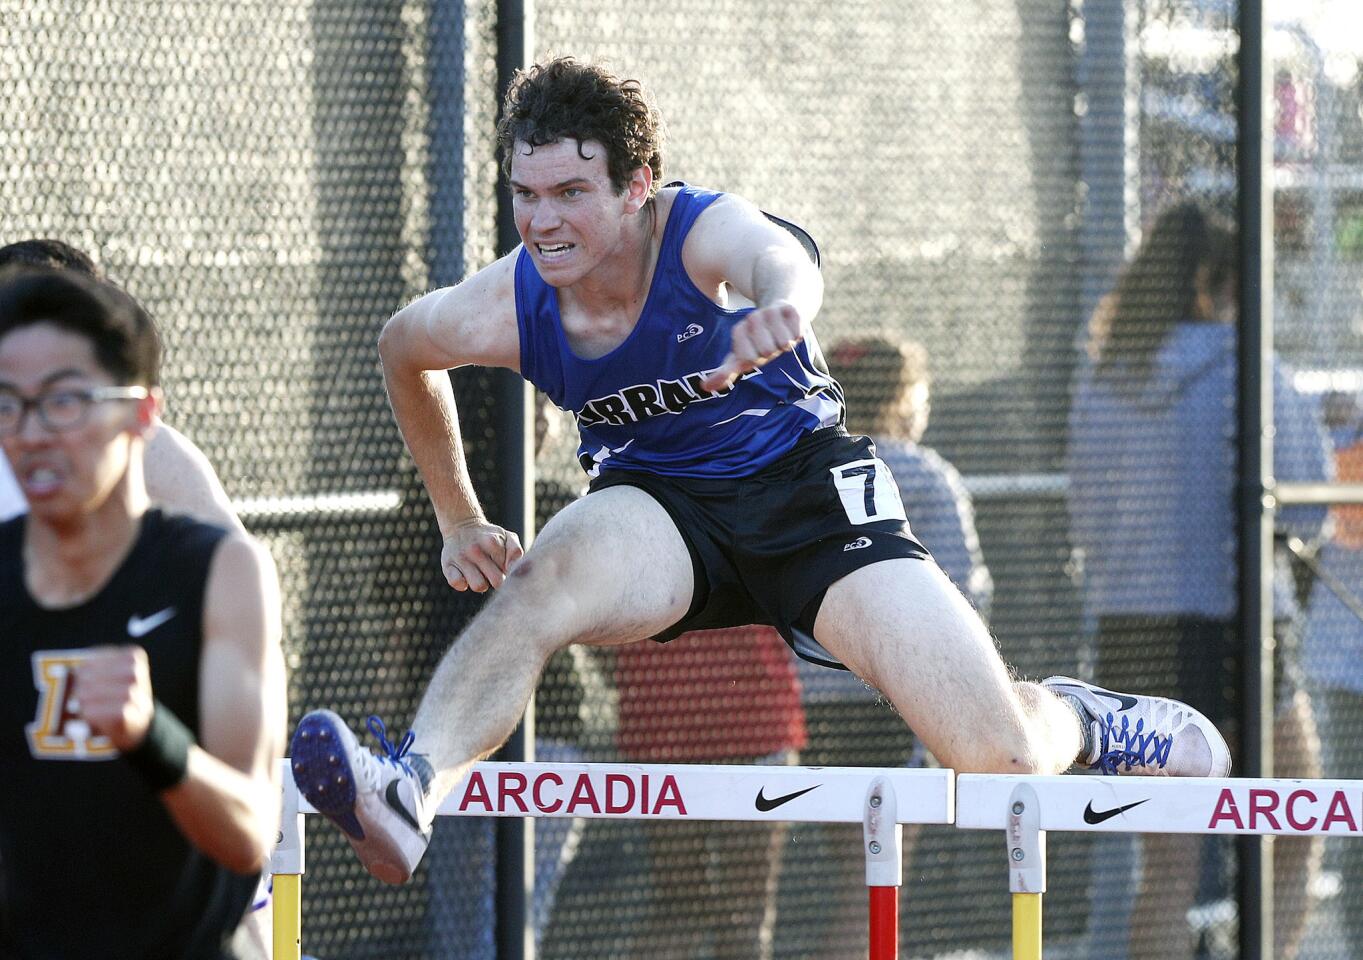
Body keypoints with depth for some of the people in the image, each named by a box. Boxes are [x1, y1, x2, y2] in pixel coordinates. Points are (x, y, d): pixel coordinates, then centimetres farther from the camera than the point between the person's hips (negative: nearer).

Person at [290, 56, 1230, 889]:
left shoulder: (705, 233, -26)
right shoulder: (506, 309, -14)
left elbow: (781, 260, -53)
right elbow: (402, 346, 10)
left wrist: (782, 302, -79)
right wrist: (457, 518, 15)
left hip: (811, 492, -2)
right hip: (656, 507, 2)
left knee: (1001, 756, -15)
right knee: (536, 583, -37)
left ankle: (1072, 719, 22)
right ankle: (409, 795, -55)